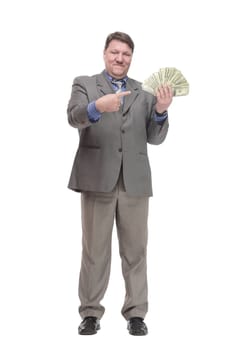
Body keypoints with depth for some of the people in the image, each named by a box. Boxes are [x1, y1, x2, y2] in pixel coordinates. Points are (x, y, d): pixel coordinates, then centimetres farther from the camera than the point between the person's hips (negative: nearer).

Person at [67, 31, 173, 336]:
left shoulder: (144, 92, 14)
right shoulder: (84, 84, 8)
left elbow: (155, 138, 8)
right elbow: (74, 117, -12)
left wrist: (161, 111, -11)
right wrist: (97, 107, -33)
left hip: (135, 181, 2)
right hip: (98, 178, -2)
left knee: (136, 250, 5)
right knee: (95, 249, 5)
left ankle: (136, 313, 15)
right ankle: (91, 313, 14)